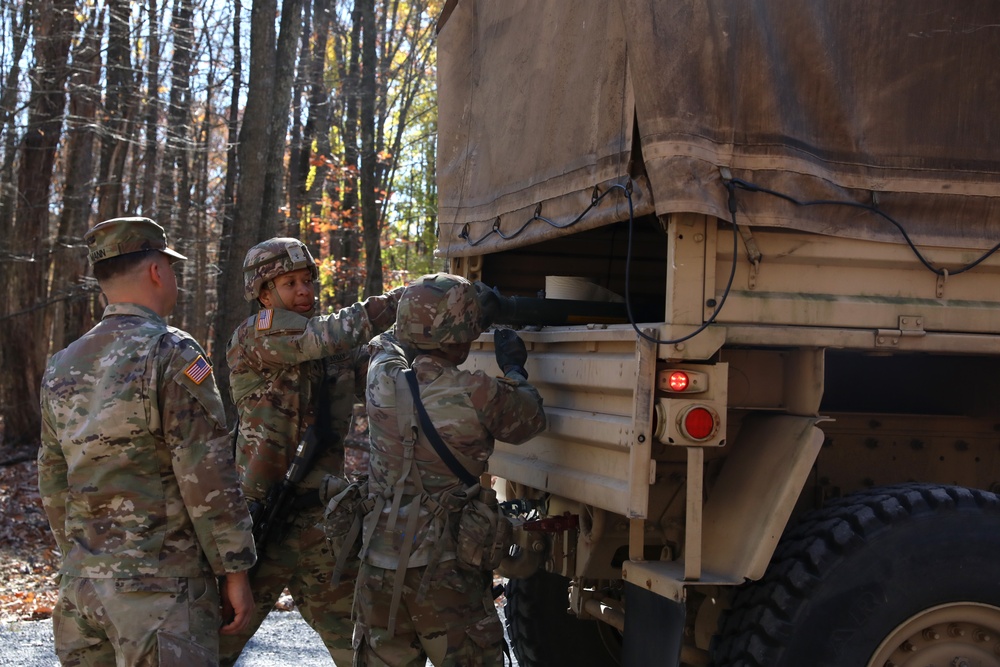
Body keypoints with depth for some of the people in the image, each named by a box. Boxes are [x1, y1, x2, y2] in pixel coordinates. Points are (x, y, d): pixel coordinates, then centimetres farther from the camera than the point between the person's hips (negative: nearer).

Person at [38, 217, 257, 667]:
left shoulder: (61, 367, 11)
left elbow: (53, 486, 16)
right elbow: (207, 476, -15)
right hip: (159, 587, -7)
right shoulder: (171, 353, -11)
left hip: (81, 581, 7)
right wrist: (235, 571, -8)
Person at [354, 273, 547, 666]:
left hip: (380, 567, 5)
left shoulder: (383, 378, -3)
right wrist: (514, 369, 21)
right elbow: (530, 421, 5)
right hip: (444, 574, -5)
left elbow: (391, 339, 22)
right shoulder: (477, 396, -16)